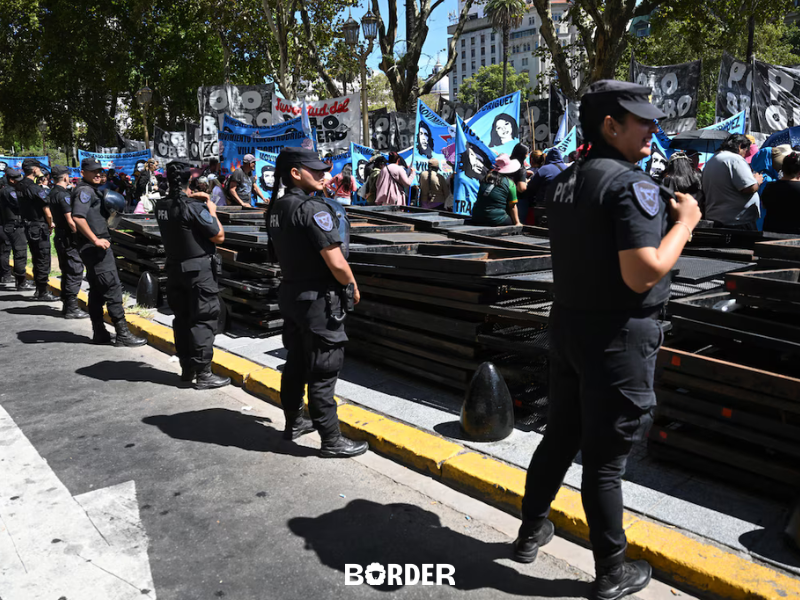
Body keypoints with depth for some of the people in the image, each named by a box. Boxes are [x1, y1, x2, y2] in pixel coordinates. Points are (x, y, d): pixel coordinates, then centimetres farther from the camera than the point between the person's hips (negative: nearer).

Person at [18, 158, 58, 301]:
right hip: (40, 228, -9)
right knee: (43, 260, -2)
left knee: (36, 259, 17)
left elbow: (23, 209, 15)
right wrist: (50, 224, -1)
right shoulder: (35, 189, -17)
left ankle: (38, 290, 25)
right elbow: (47, 212, -19)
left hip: (29, 228, 9)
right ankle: (43, 293, 2)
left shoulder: (22, 187, 9)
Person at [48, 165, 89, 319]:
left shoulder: (52, 194, 13)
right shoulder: (63, 195, -16)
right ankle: (72, 309, -5)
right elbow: (70, 220, -21)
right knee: (75, 273, -6)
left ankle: (66, 306, 23)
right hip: (69, 238, -10)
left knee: (66, 272, 16)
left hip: (59, 236, 10)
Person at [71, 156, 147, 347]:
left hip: (95, 246, 11)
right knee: (112, 287, -10)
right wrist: (96, 240, -25)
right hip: (95, 247, -11)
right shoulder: (85, 190, -12)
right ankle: (122, 334, -9)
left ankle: (99, 333, 19)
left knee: (97, 290, 12)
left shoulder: (90, 189, 19)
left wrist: (110, 211, 4)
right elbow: (78, 217, -26)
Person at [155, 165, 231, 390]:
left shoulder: (161, 206, 1)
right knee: (203, 320, -2)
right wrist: (212, 210, -2)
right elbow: (219, 236, -14)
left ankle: (187, 368, 24)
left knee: (182, 318, 15)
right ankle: (203, 373, 0)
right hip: (200, 271, -7)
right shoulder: (194, 207, -19)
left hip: (175, 269, 7)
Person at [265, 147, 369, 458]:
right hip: (319, 299, -9)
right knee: (322, 372, -1)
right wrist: (353, 288, -6)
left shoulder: (276, 209, 6)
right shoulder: (313, 208, -20)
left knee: (295, 363, 20)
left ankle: (294, 423, 36)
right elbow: (336, 262, -23)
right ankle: (331, 441, 9)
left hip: (290, 293, 9)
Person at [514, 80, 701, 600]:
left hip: (568, 326, 8)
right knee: (606, 458, 4)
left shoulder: (563, 183, 10)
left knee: (560, 437, 21)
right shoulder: (633, 185, -17)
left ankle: (531, 532, 37)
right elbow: (642, 275, -24)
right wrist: (683, 223, -10)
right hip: (617, 340, -8)